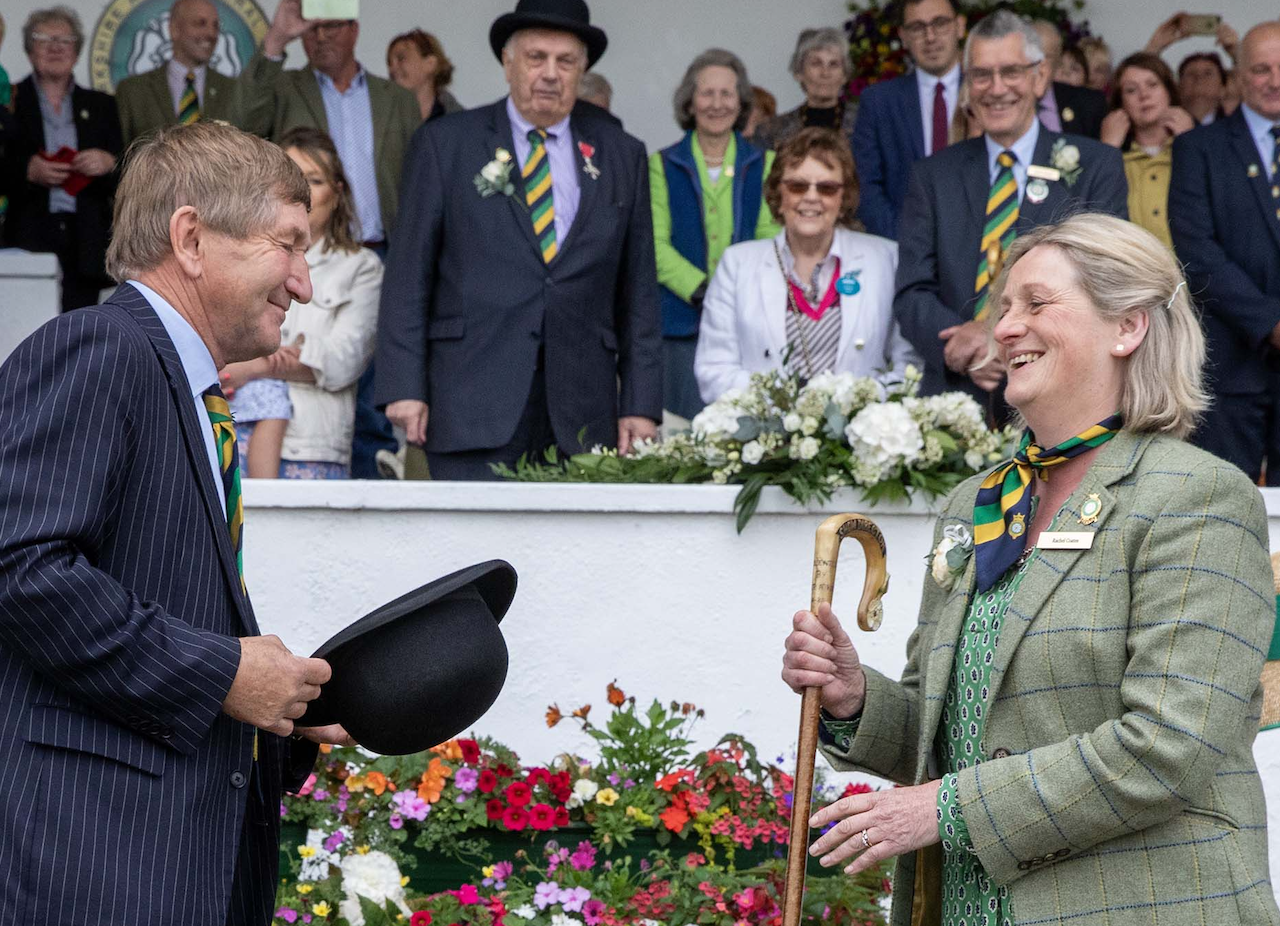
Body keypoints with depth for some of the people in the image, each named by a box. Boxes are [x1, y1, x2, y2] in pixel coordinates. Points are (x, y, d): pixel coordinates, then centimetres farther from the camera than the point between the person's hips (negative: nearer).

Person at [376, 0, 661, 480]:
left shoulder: (621, 156, 14)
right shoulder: (444, 144, 7)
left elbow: (638, 292, 12)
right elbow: (408, 273, 4)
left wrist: (640, 404, 5)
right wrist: (404, 386, -5)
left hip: (582, 416, 2)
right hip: (475, 409, -2)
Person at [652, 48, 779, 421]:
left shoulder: (763, 166, 13)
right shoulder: (662, 166, 8)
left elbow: (770, 238, 5)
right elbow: (656, 245, 0)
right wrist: (701, 290, -15)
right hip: (683, 321, -1)